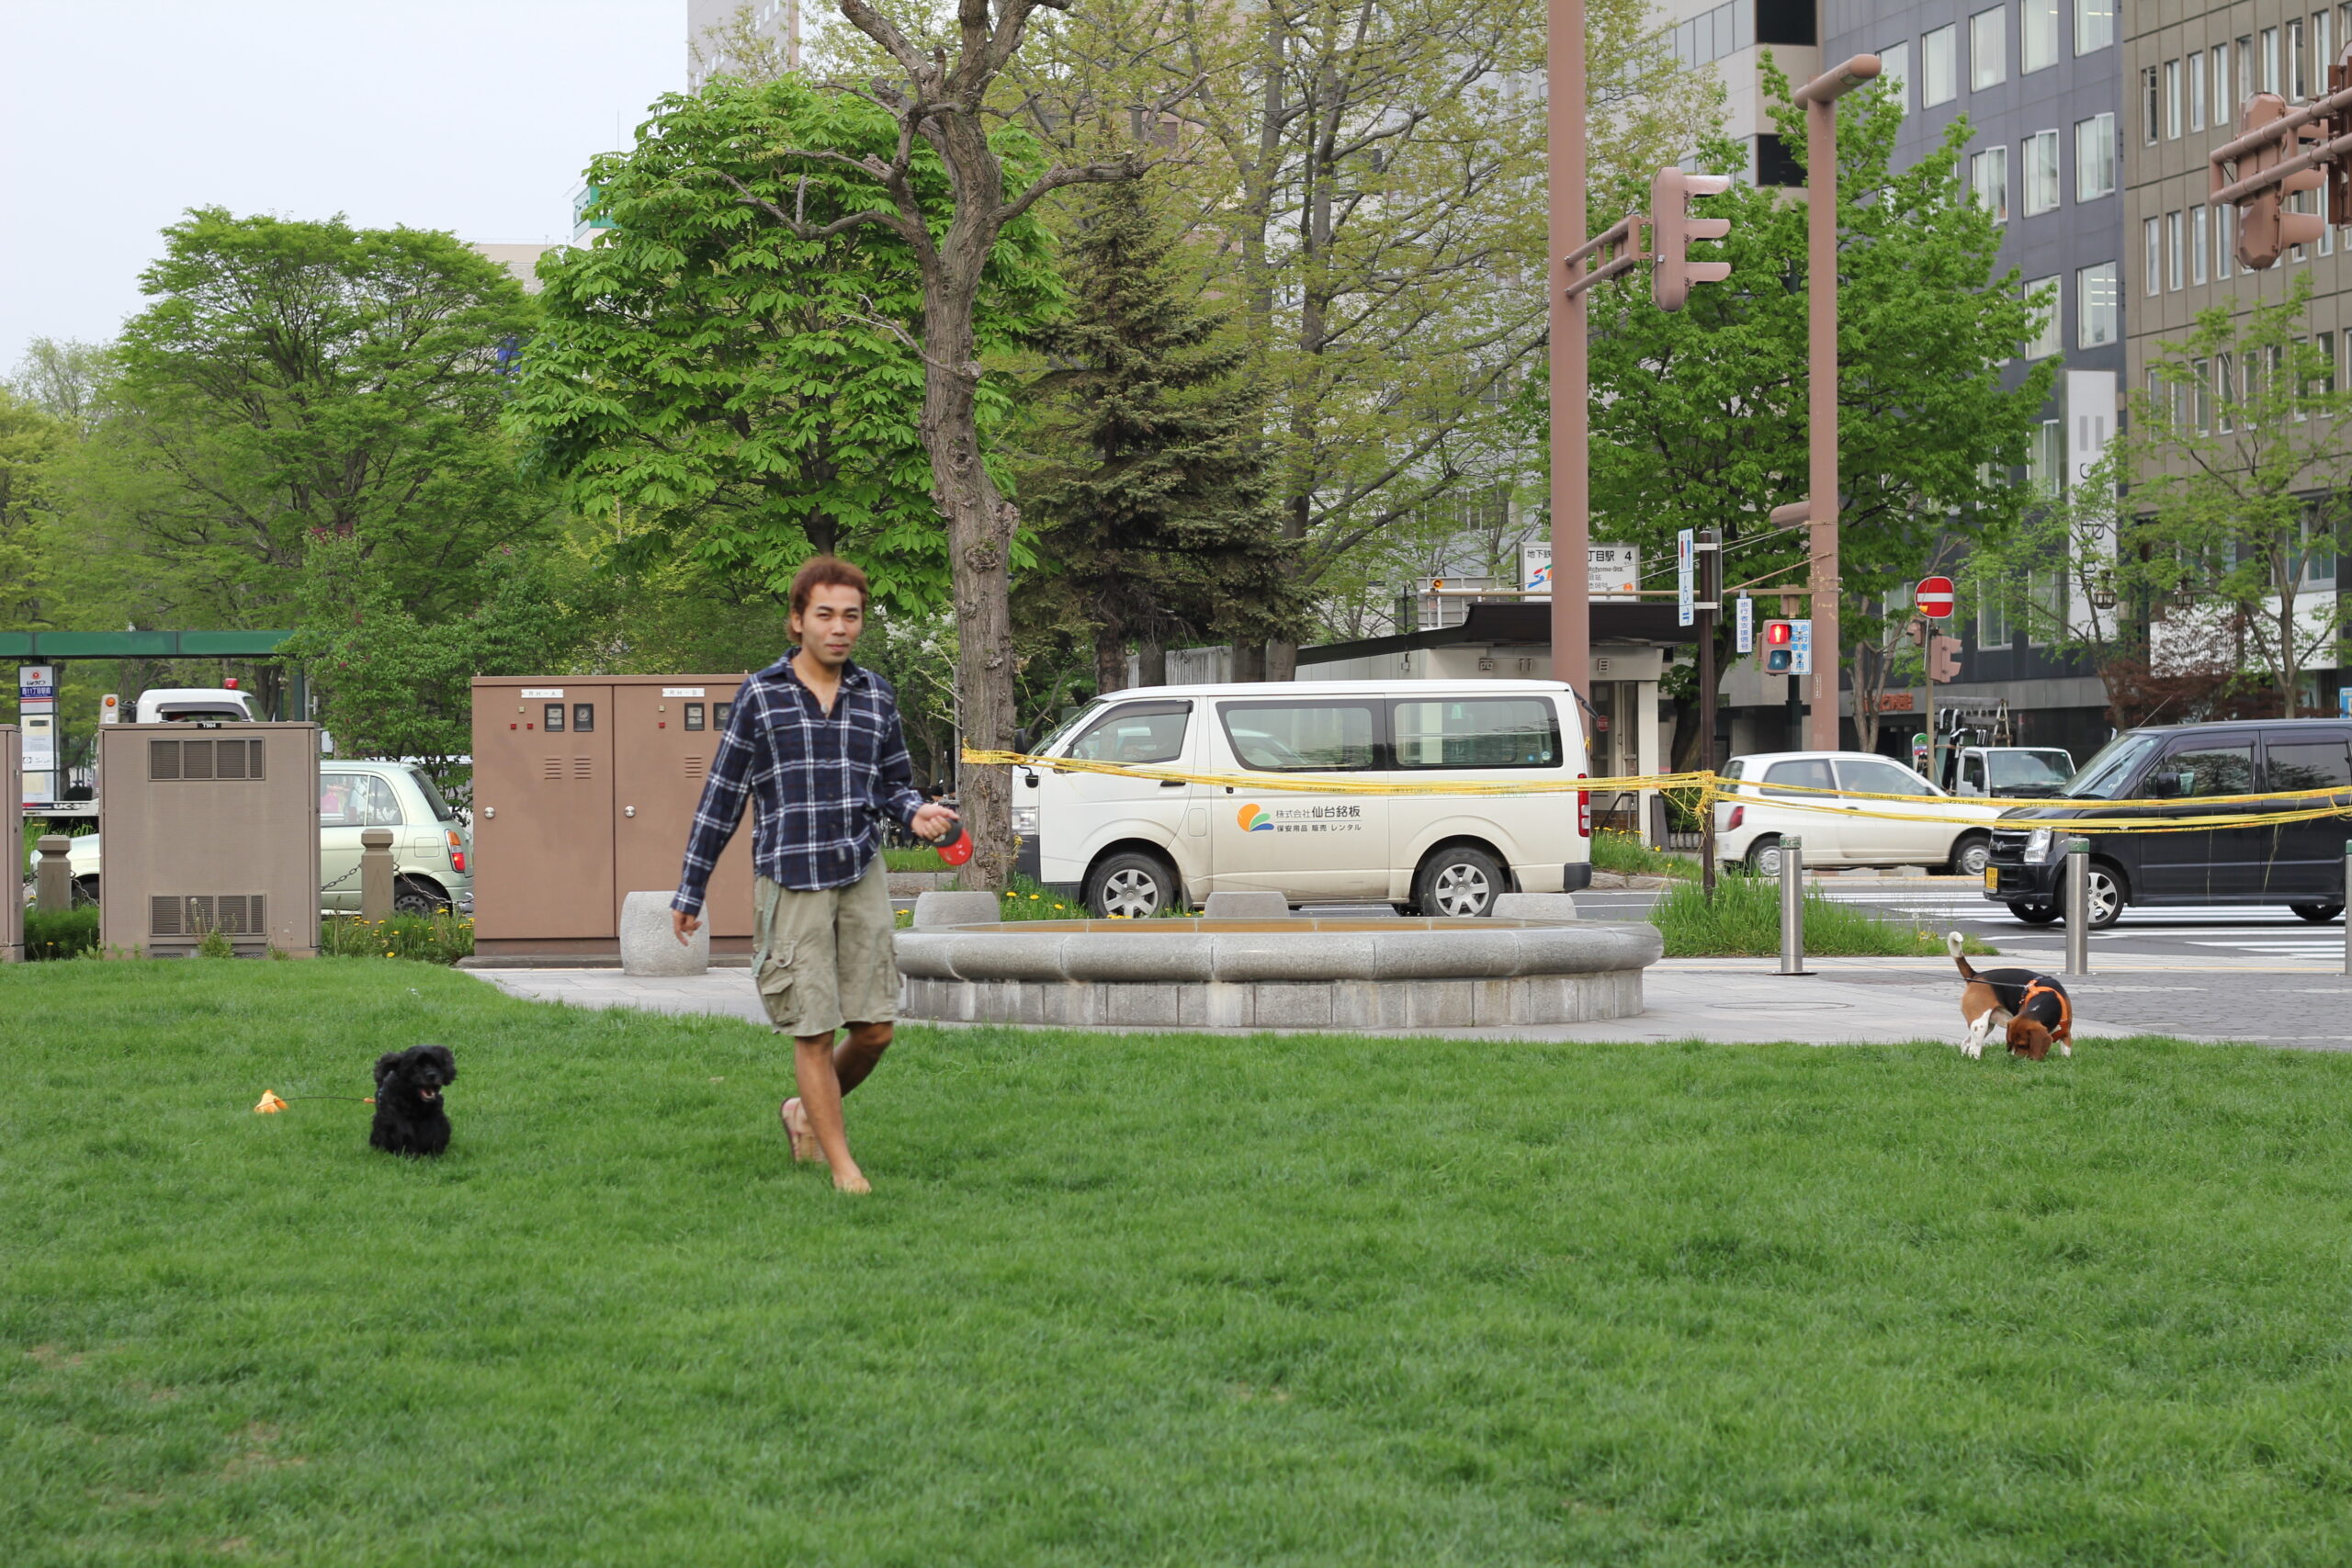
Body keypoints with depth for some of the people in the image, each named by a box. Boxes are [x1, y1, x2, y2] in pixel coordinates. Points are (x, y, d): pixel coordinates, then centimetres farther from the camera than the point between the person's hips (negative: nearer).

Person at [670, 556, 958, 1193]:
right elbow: (722, 796, 3)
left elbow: (895, 782, 18)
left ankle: (807, 1111, 29)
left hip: (861, 877, 4)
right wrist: (690, 891, 5)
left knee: (875, 1027, 3)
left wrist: (916, 814, -7)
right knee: (814, 1030, -2)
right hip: (790, 883, -3)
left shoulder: (876, 696, 8)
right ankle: (842, 1164, 8)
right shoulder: (761, 696, -1)